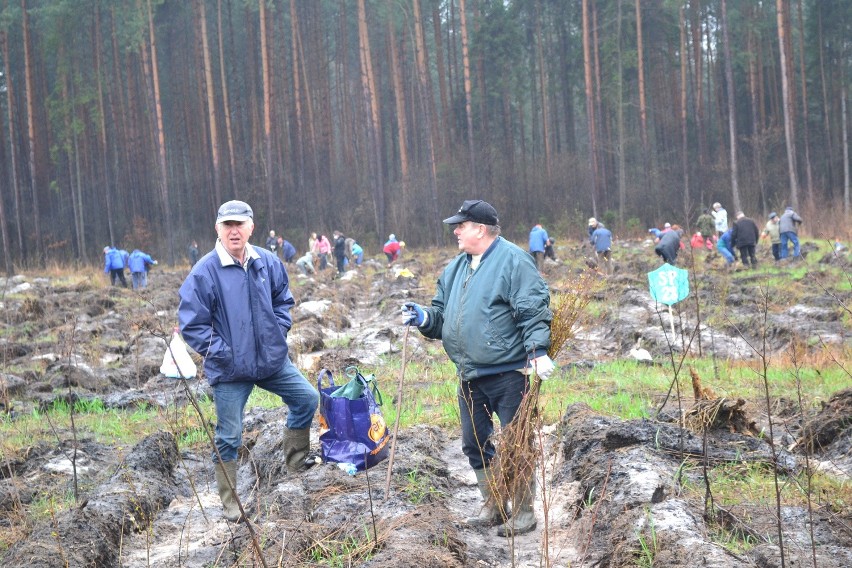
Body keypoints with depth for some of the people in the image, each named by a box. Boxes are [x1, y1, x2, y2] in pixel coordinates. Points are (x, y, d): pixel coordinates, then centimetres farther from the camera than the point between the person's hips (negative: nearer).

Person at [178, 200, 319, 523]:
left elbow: (283, 300, 16)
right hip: (230, 369, -4)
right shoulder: (204, 272, -15)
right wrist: (222, 353, -16)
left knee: (308, 398, 6)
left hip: (272, 359, 5)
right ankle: (230, 502, 17)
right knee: (229, 436, 3)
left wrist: (278, 332, 2)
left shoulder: (268, 263, -1)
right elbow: (192, 323, -12)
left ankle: (294, 462, 26)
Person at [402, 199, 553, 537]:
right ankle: (492, 507, 29)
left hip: (508, 374, -8)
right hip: (470, 378, 8)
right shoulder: (457, 267, 15)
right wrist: (425, 317, 1)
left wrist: (538, 351, -26)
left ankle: (523, 512, 15)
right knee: (475, 445, 14)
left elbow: (533, 312, -17)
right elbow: (443, 313, 21)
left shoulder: (512, 261, -10)